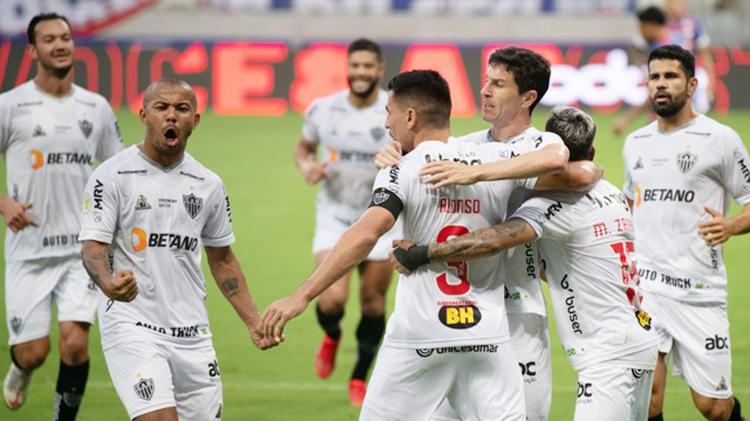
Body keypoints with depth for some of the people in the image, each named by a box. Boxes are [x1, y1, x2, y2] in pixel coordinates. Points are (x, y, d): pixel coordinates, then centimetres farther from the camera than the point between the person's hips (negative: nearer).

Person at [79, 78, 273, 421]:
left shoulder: (209, 185, 11)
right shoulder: (112, 175, -3)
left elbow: (222, 260, 20)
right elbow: (92, 246, -10)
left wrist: (253, 322, 12)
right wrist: (108, 284, -32)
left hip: (192, 335, 5)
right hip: (132, 326, -5)